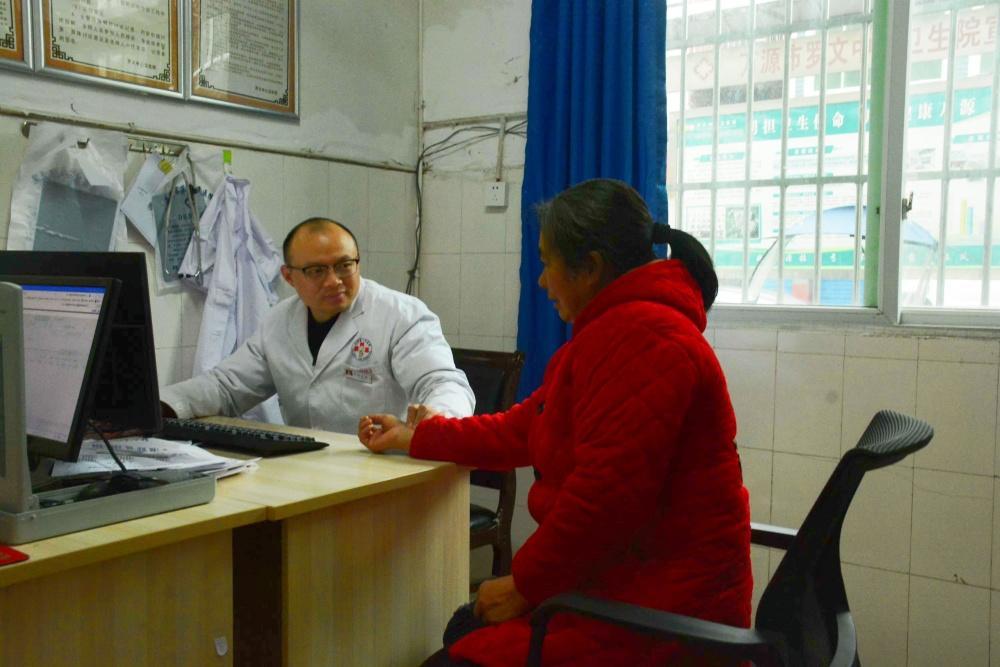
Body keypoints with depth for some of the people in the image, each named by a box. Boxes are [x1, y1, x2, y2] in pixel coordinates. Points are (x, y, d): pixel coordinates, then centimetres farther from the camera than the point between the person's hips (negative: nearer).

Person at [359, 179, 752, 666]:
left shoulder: (641, 338, -23)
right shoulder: (614, 329, 13)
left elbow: (605, 494, -29)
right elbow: (524, 427, 17)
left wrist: (525, 585, -15)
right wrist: (416, 437, 22)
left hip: (654, 606, -10)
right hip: (620, 578, 10)